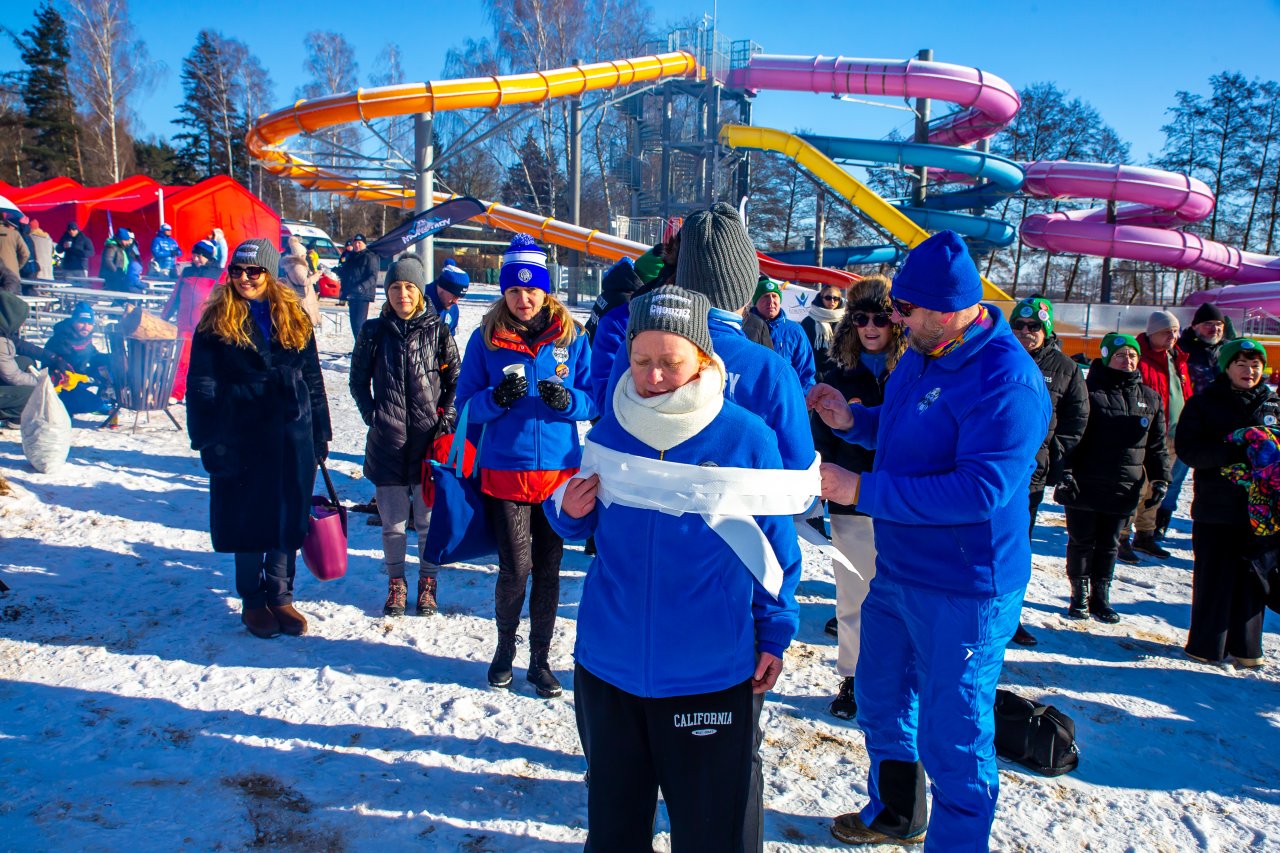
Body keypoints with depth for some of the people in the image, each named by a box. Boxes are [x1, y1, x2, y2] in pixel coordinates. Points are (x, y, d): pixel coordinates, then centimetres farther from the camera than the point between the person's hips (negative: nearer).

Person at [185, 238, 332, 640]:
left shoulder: (294, 319, 8)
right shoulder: (216, 322, 1)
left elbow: (312, 379, 11)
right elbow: (201, 385, -1)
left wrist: (319, 433, 7)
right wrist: (208, 440, -8)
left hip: (293, 437, 2)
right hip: (242, 438, -2)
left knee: (290, 518, 8)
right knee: (247, 520, 7)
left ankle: (281, 597, 23)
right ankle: (252, 601, 23)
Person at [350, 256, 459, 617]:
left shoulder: (437, 330, 2)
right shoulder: (374, 331, 5)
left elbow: (456, 380, 7)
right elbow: (359, 380, 14)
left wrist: (446, 419, -2)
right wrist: (373, 416, 4)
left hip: (428, 438, -1)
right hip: (387, 439, 1)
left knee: (429, 518, 4)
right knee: (393, 520, 6)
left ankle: (427, 581, 21)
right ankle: (396, 582, 24)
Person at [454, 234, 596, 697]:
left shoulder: (571, 337, 2)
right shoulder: (486, 338, 1)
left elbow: (593, 400, 3)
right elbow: (466, 403, 1)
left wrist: (567, 399, -19)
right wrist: (496, 398, -19)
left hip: (559, 470, 1)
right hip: (504, 470, -1)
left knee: (548, 569, 8)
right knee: (515, 568, -1)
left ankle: (540, 658, 25)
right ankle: (505, 646, 26)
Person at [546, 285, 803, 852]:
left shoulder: (747, 438, -12)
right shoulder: (609, 432, -2)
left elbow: (775, 547, -3)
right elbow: (584, 526, 11)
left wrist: (775, 635, 1)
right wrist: (570, 511, -11)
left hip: (709, 672, -3)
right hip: (608, 665, 3)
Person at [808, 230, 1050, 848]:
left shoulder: (1006, 380, -25)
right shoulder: (922, 355, 5)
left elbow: (981, 489, -31)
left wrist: (862, 490, -27)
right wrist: (852, 421, -1)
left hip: (963, 593, -9)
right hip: (897, 570, 10)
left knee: (951, 736, 7)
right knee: (880, 700, 24)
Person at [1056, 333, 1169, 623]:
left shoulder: (1149, 398, 8)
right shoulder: (1089, 391, -7)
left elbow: (1157, 445, 13)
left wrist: (1160, 479, 6)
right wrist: (1065, 473, -16)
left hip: (1124, 488, 4)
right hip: (1085, 486, -4)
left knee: (1109, 545, 13)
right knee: (1082, 541, 7)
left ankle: (1100, 596, 24)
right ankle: (1079, 594, 20)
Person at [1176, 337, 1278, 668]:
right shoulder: (1204, 403, 1)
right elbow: (1187, 448, -11)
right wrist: (1234, 453, -24)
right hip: (1216, 507, -3)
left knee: (1253, 577, 9)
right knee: (1213, 578, 2)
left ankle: (1245, 646, 22)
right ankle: (1207, 645, 14)